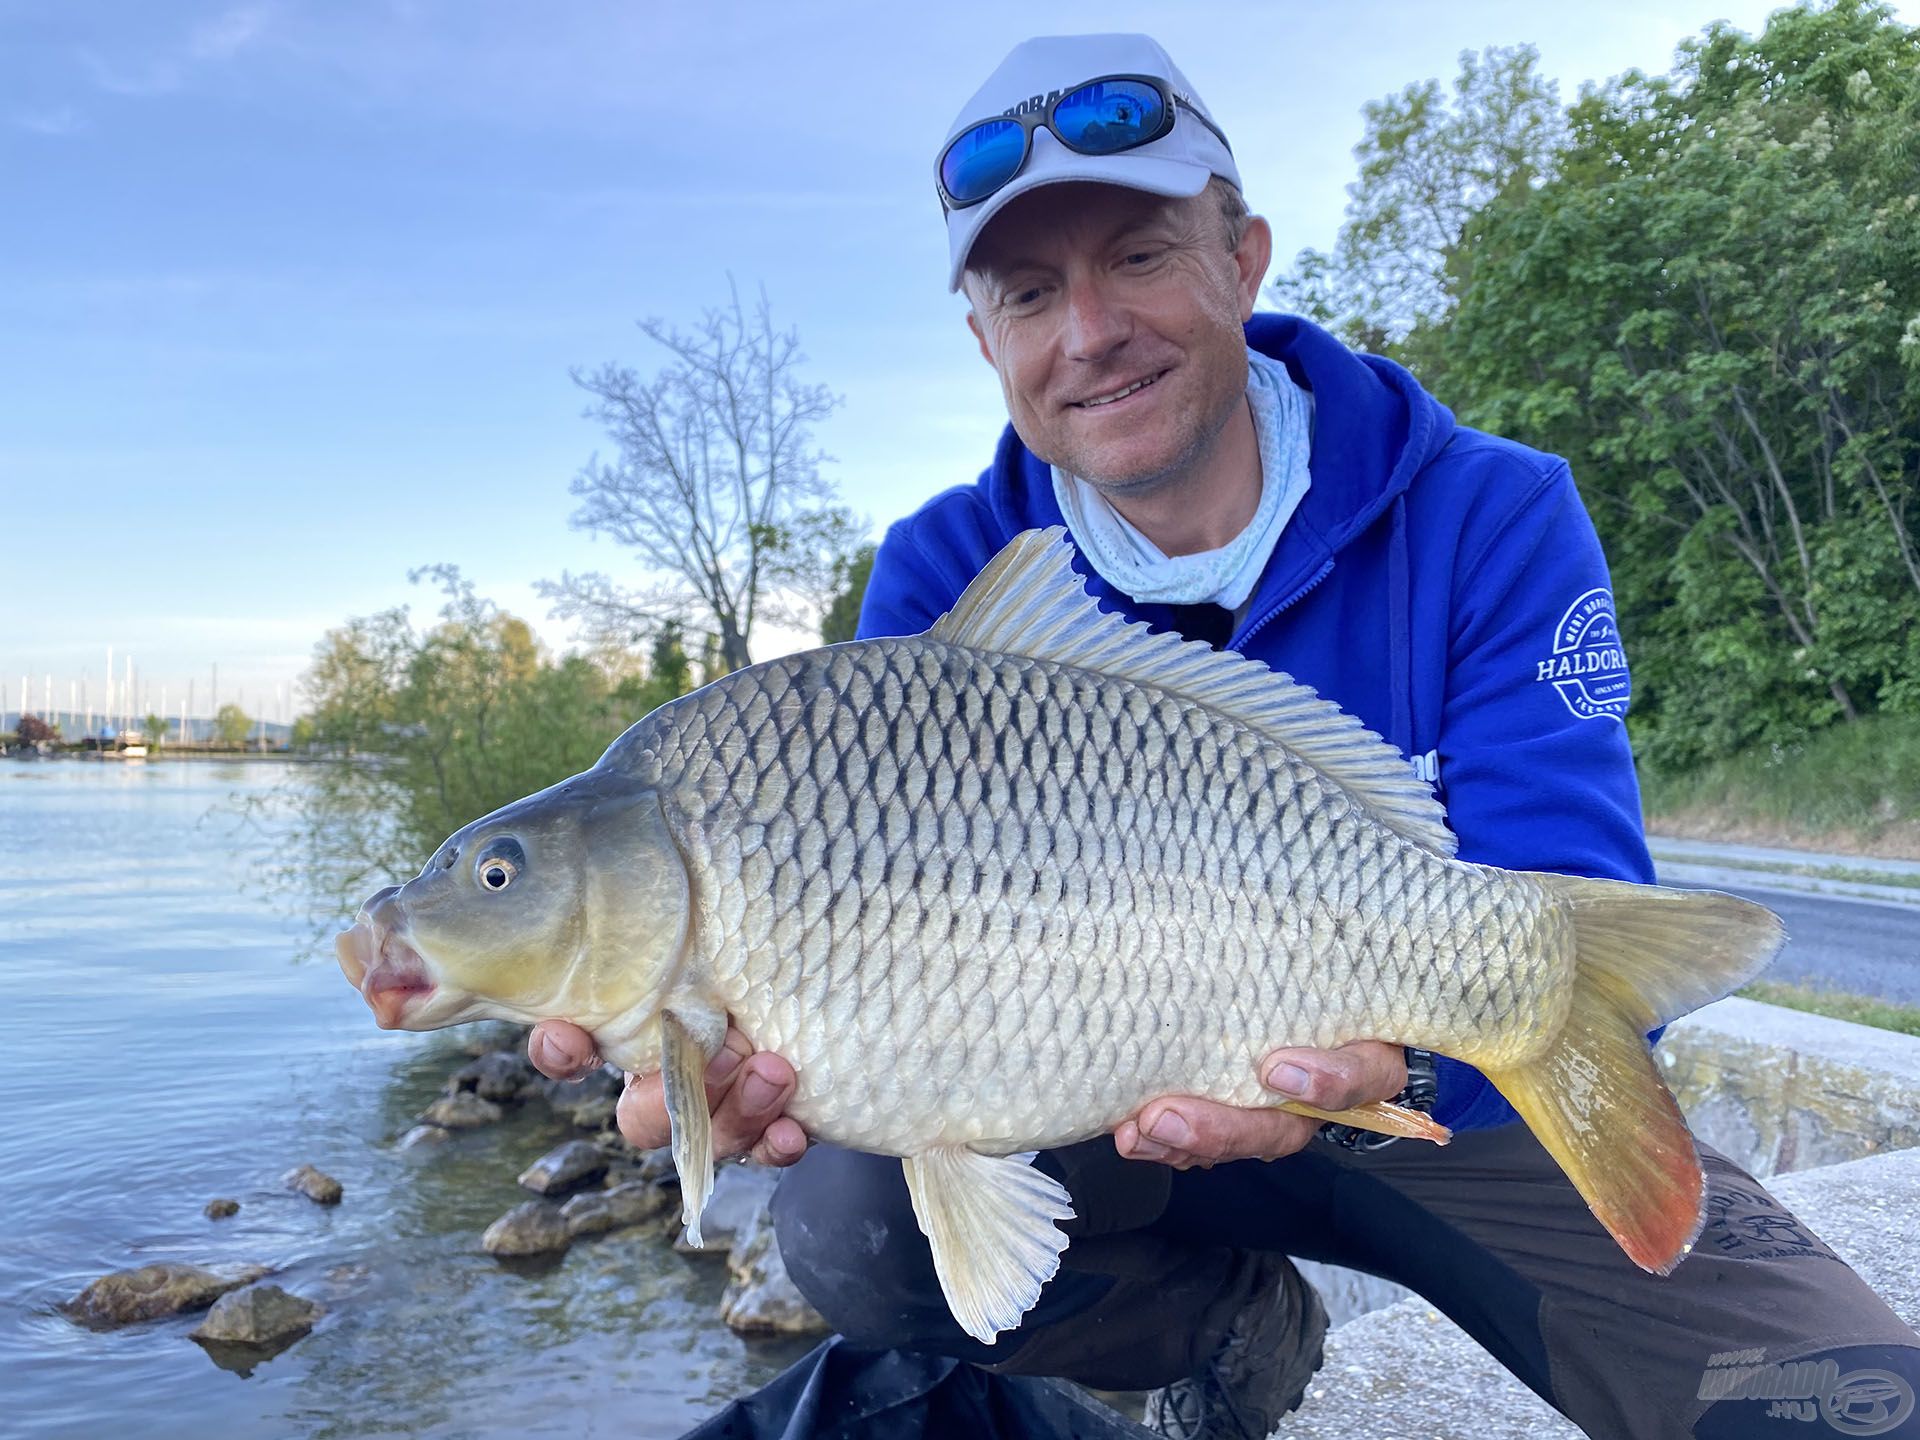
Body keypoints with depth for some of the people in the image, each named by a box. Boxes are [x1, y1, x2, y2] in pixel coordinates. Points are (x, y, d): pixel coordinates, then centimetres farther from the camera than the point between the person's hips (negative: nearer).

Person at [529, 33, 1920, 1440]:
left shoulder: (1490, 520, -16)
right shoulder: (940, 579, -9)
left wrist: (1401, 1048, -46)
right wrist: (784, 1046, -42)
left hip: (1460, 1102, -1)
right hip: (1110, 1108, 3)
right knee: (851, 1217, -24)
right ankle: (1239, 1324, 6)